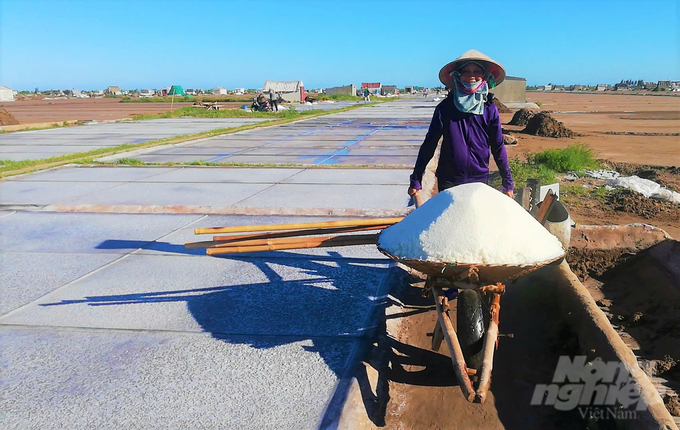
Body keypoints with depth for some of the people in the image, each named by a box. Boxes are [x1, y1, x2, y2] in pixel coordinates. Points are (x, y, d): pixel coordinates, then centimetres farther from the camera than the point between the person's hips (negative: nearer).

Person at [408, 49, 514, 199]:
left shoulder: (490, 109, -1)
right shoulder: (445, 107, -4)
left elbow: (498, 148, 6)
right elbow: (429, 144, -1)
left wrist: (508, 183, 9)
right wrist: (415, 181, -2)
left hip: (480, 181, 1)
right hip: (448, 182, -1)